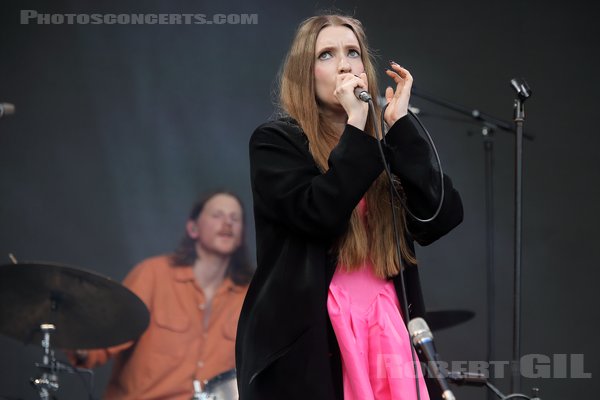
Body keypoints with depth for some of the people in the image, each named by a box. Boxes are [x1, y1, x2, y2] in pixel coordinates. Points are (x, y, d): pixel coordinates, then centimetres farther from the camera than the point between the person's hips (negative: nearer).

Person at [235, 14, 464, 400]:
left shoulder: (385, 142, 14)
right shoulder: (276, 141, 1)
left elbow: (440, 219, -2)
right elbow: (320, 215, -16)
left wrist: (400, 126, -5)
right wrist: (355, 126, -12)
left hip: (385, 334, 4)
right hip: (306, 341, -4)